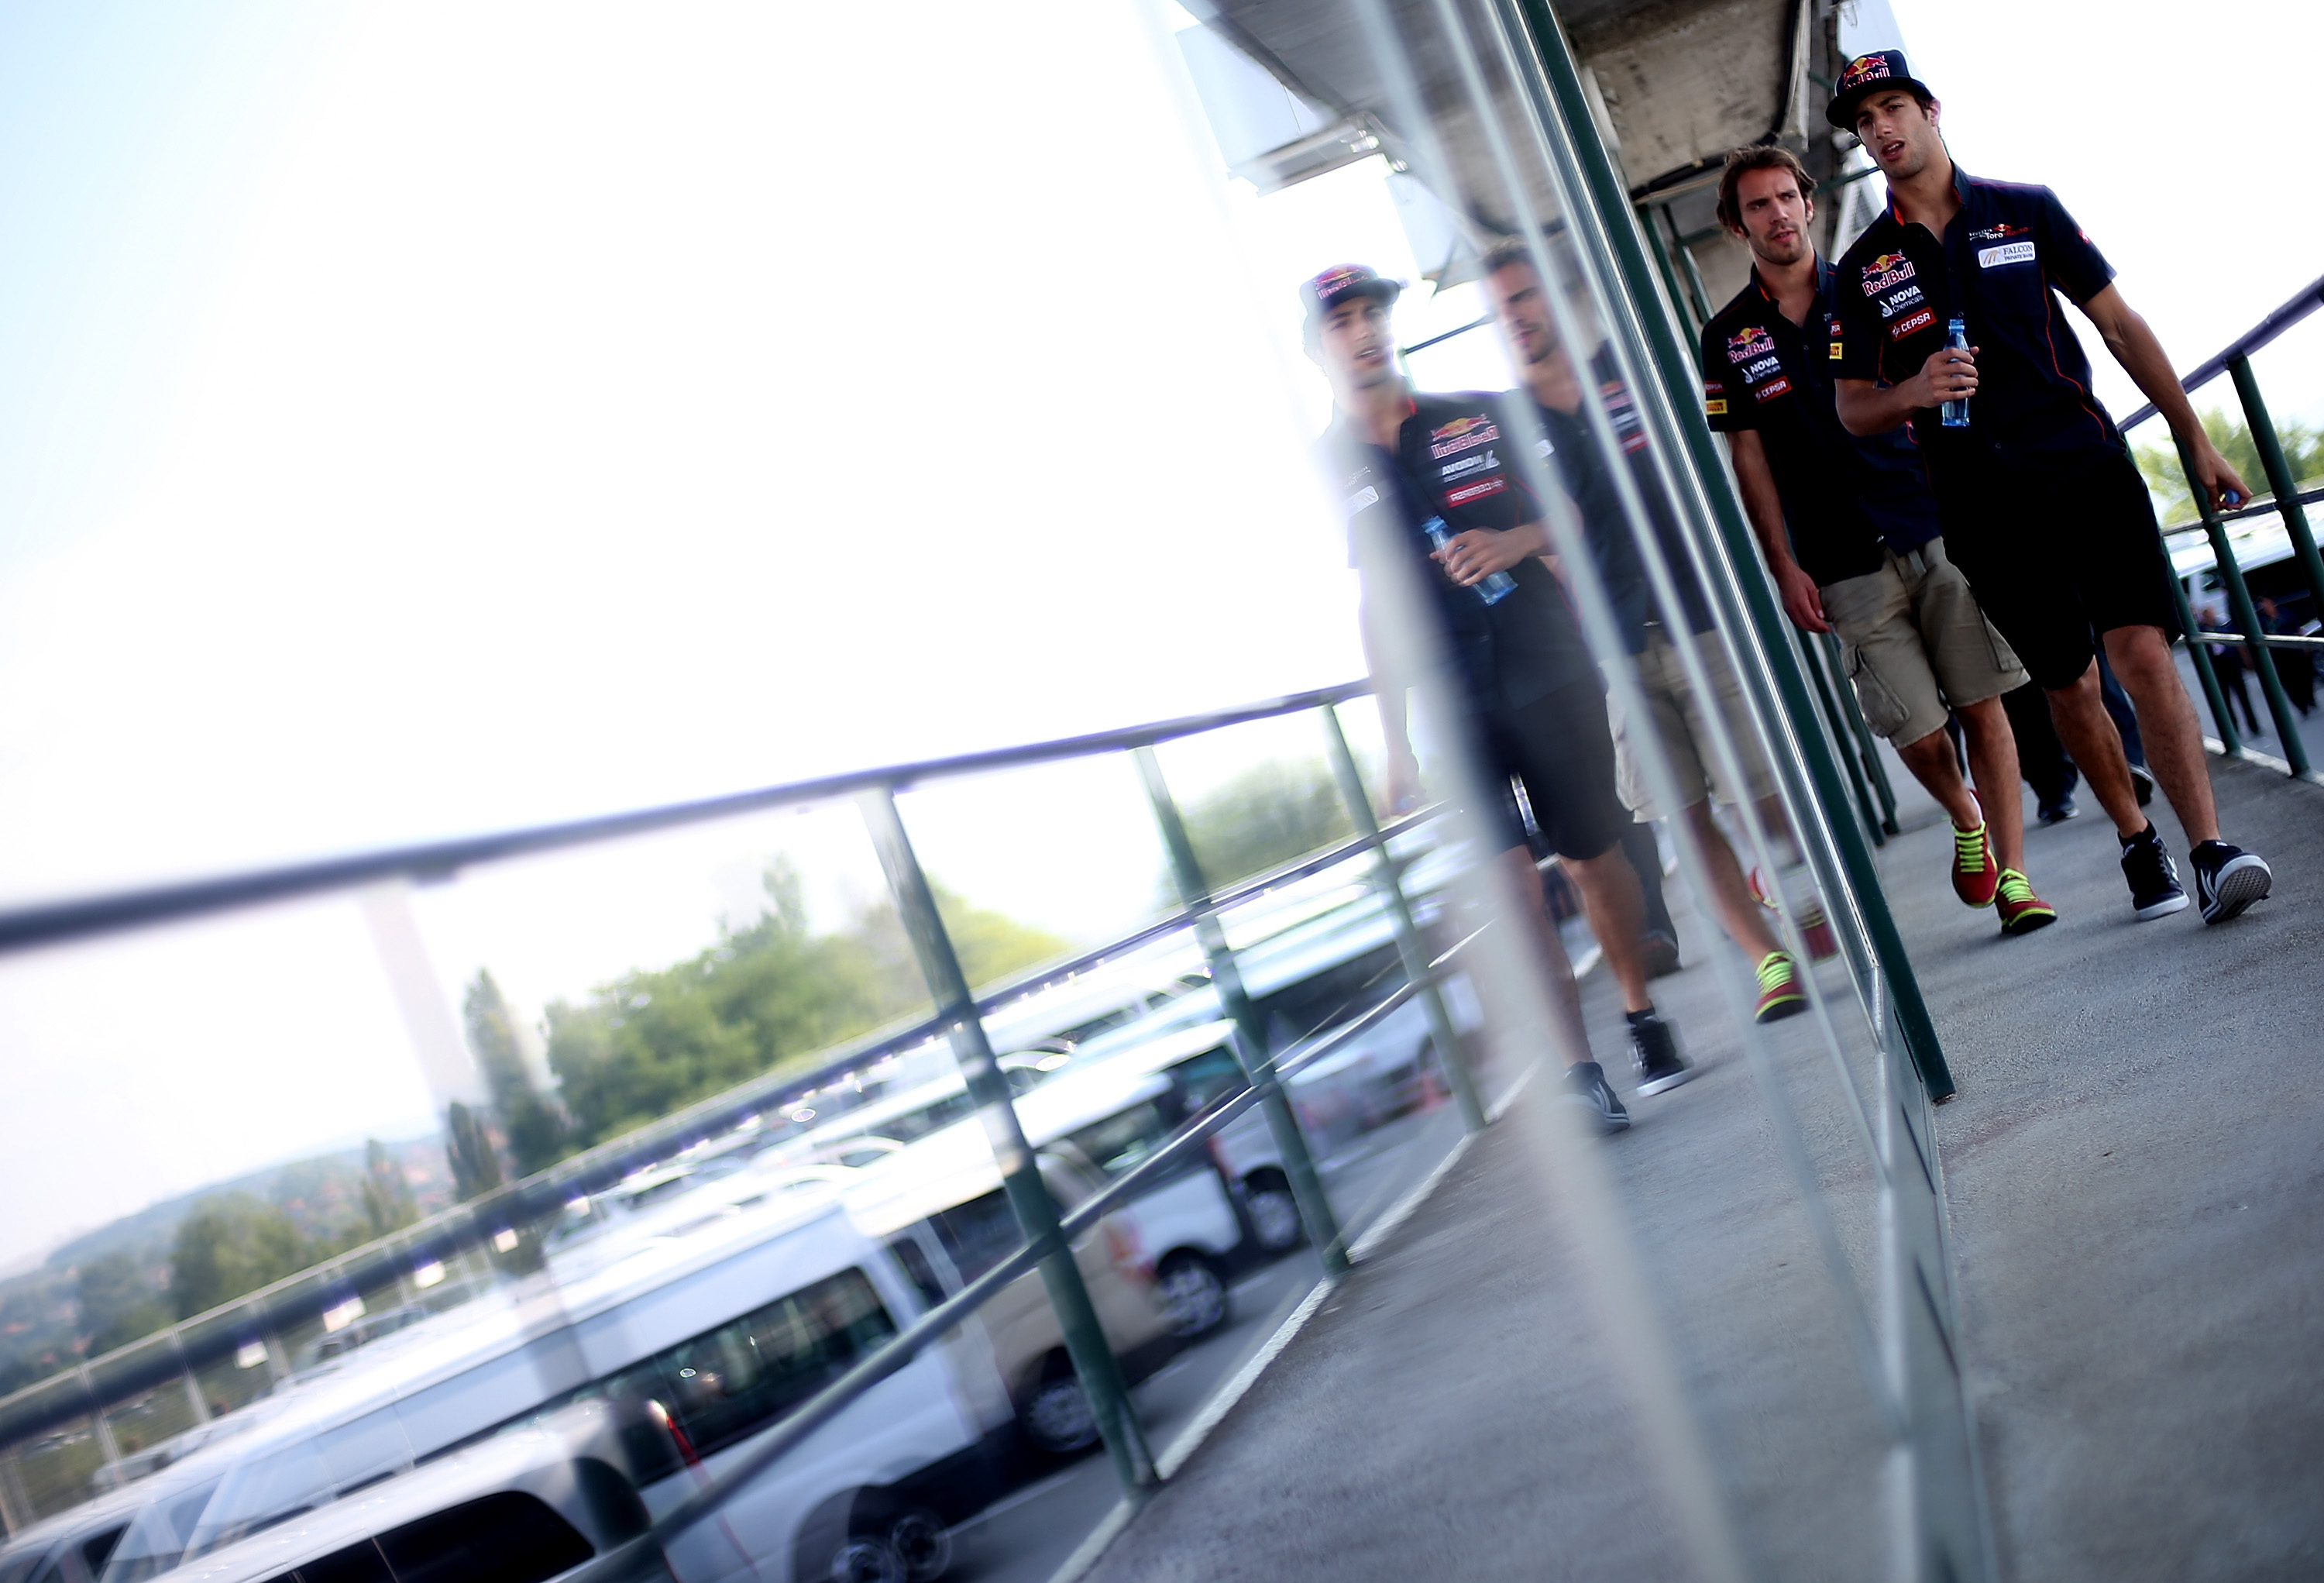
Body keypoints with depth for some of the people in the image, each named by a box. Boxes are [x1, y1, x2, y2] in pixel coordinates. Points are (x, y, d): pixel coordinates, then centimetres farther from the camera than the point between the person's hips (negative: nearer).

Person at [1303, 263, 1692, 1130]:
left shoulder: (1479, 416, 5)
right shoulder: (1329, 467, 4)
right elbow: (1375, 599, 10)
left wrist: (1516, 541, -13)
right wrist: (1394, 734, 10)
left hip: (1551, 674, 1)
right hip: (1452, 705, -1)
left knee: (1594, 856, 8)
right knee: (1508, 878, -11)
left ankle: (1642, 1016, 30)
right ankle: (1577, 1066, -3)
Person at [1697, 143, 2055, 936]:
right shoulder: (1727, 339, 6)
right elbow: (1749, 458, 7)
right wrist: (1785, 567, 1)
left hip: (1937, 530, 1)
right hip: (1845, 566, -1)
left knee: (1983, 705, -3)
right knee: (1918, 733, -2)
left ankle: (2012, 875, 4)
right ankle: (1967, 823, 29)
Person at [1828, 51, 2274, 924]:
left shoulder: (2025, 210, 6)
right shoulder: (1864, 266, 6)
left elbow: (2120, 325, 10)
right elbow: (1852, 409, 9)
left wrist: (2196, 440, 9)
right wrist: (1914, 392, -15)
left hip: (2090, 467, -1)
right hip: (1985, 507, 1)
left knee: (2142, 650, -15)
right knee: (2067, 687, 7)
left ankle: (2211, 850, -16)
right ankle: (2139, 843, 25)